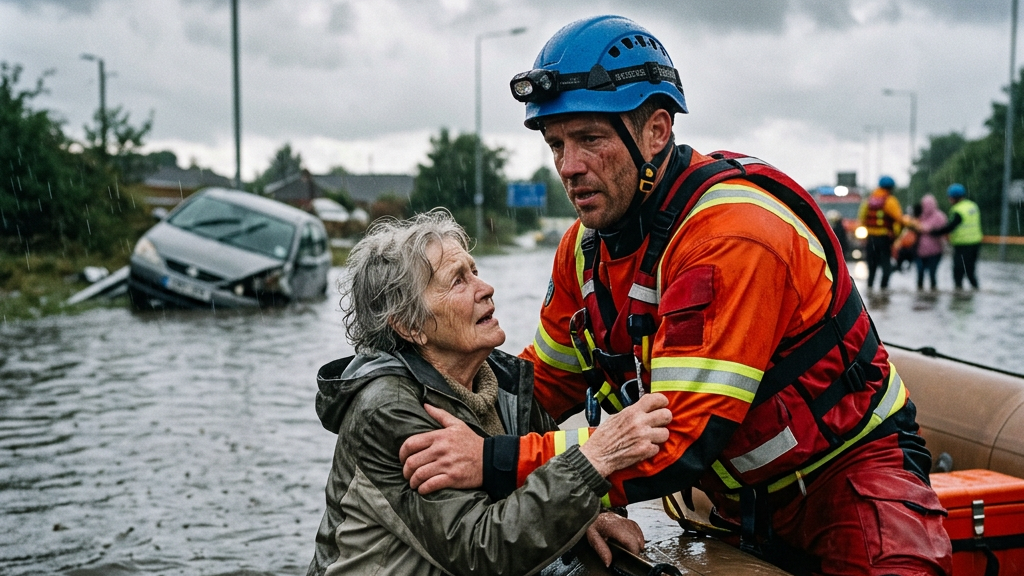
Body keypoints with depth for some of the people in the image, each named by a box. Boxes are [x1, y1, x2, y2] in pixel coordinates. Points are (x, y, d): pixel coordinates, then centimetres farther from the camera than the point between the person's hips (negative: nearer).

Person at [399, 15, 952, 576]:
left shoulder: (734, 236, -27)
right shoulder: (587, 246, -2)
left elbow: (683, 440, -30)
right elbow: (548, 379, 7)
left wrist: (497, 463, -32)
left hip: (848, 470, -7)